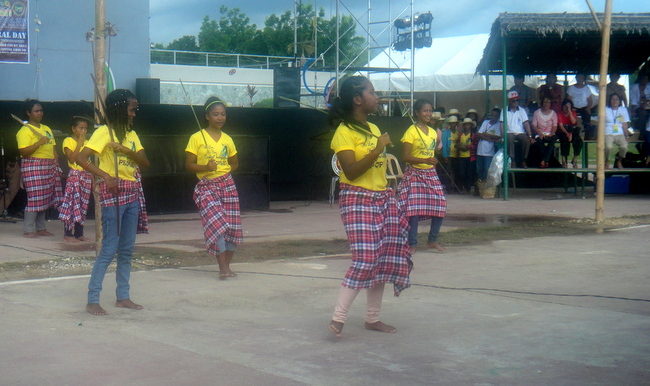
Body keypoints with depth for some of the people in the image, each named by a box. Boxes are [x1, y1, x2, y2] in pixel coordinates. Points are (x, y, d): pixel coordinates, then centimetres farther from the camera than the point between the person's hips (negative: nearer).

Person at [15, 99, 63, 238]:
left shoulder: (47, 129, 18)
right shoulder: (24, 130, -6)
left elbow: (53, 150, 21)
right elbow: (23, 151, -16)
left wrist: (57, 166, 13)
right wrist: (39, 143, -23)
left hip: (49, 168, 7)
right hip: (33, 167, -7)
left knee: (45, 198, 8)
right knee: (34, 198, -10)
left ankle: (41, 228, 15)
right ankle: (29, 230, -4)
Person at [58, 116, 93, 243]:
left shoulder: (86, 142, 16)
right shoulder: (68, 141, -3)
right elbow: (72, 158, -15)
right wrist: (79, 143, -13)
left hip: (87, 175, 6)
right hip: (74, 174, -6)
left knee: (83, 204, 6)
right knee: (72, 202, -10)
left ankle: (79, 233, 11)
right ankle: (67, 234, -6)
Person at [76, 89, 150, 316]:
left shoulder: (131, 134, 15)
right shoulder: (105, 132, -7)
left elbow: (145, 162, 5)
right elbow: (81, 158, -16)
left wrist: (127, 150, -12)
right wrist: (105, 175, -24)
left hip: (132, 193, 7)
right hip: (113, 192, -7)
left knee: (127, 249, 9)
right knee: (109, 248, -8)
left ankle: (123, 297, 17)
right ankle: (92, 300, -4)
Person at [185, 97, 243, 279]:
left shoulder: (228, 139, 12)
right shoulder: (197, 138, -2)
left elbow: (235, 163, 24)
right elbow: (188, 164, -4)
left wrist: (225, 171, 6)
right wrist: (205, 168, -20)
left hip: (227, 185, 5)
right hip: (206, 186, -5)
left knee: (233, 227, 1)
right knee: (216, 224, -18)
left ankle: (227, 266, 16)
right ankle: (222, 267, -11)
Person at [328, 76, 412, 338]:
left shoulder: (373, 129, 16)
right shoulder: (344, 132, -10)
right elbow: (351, 171, -19)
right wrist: (377, 150, -23)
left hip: (382, 198, 8)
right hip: (358, 200, -8)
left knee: (384, 259, 6)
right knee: (366, 259, -16)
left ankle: (373, 318, 15)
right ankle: (338, 318, -9)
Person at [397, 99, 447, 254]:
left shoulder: (433, 132, 12)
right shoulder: (411, 132, -9)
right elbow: (405, 156, -17)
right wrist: (425, 160, -25)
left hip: (431, 174, 6)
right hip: (415, 173, -6)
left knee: (440, 206, 2)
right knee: (414, 208, -11)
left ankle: (433, 240, 17)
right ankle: (412, 244, -1)